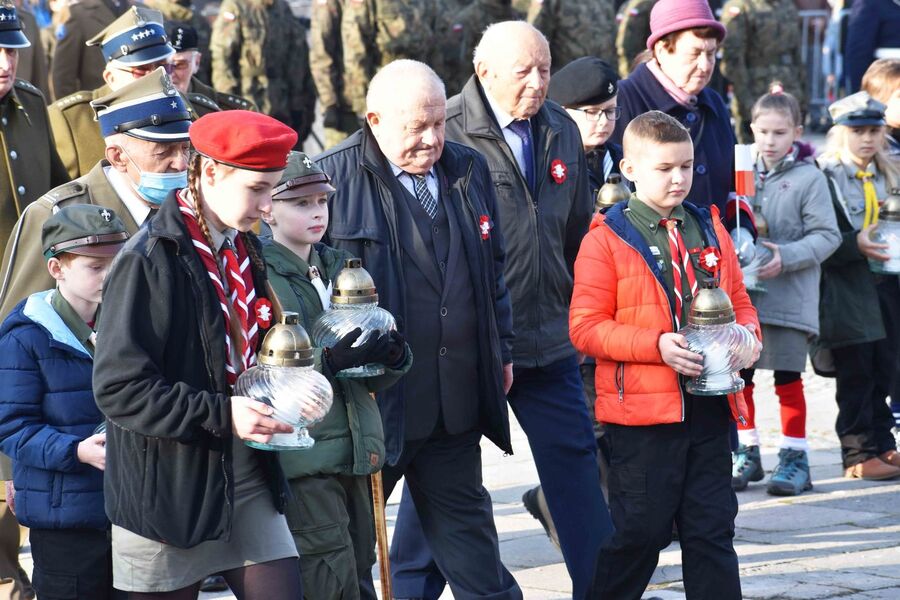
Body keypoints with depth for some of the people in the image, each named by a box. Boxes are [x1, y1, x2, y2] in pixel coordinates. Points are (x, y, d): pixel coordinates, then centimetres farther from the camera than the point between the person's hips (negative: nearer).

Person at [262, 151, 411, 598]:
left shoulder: (339, 268, 16)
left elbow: (371, 379, 20)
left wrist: (392, 356, -3)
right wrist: (328, 359, -23)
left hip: (355, 453, 7)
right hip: (301, 457, -7)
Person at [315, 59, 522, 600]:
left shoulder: (469, 170, 9)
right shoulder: (333, 179, -9)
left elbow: (493, 268, 20)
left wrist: (501, 350, 17)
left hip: (456, 398, 5)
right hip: (371, 397, -5)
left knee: (465, 518, 15)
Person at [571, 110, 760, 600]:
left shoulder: (709, 229, 11)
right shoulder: (606, 239, -6)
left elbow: (738, 300, 19)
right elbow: (586, 327, -9)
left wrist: (746, 333, -4)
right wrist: (656, 345, -20)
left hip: (709, 409, 5)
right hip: (642, 410, -5)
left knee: (712, 527, 10)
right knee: (640, 530, 1)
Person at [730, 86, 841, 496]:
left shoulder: (809, 178, -5)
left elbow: (827, 235, -8)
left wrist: (786, 257, -19)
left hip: (790, 297, -4)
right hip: (742, 295, 4)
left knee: (788, 378, 1)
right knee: (739, 376, 9)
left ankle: (795, 457, 11)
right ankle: (746, 454, 22)